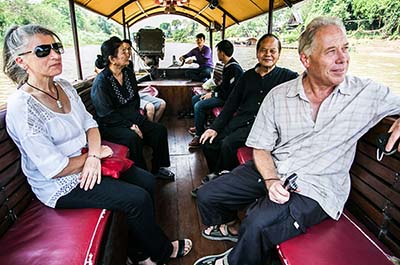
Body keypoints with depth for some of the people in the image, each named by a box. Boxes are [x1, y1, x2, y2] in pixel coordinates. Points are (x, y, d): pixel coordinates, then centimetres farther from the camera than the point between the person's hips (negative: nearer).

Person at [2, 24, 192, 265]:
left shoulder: (64, 86, 1)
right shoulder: (22, 108, -24)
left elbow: (89, 123, 7)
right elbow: (55, 169, -24)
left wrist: (93, 155, -12)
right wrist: (95, 154, -11)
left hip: (87, 166, 8)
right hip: (61, 186, -8)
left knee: (147, 181, 1)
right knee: (138, 199, -15)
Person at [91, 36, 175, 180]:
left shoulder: (128, 73, 6)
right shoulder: (101, 82, -17)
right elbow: (107, 114, -18)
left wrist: (136, 120, 1)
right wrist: (130, 126, -21)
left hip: (131, 118, 7)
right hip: (109, 125, -7)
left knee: (160, 130, -7)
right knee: (133, 138, -34)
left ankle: (158, 168, 7)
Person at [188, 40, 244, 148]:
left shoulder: (234, 69, -24)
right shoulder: (228, 65, 7)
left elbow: (229, 93, -26)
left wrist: (213, 94, -16)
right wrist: (212, 92, 5)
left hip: (227, 99, -11)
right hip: (222, 94, 11)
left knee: (199, 106, -24)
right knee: (195, 98, 12)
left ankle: (199, 136, -12)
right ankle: (200, 126, 23)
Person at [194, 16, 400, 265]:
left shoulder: (368, 93, -6)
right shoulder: (278, 96, -3)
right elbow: (261, 148, 0)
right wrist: (271, 181, -17)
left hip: (316, 188, -3)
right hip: (271, 171, 3)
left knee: (258, 225, -29)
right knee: (207, 195, 0)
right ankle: (231, 227, 34)